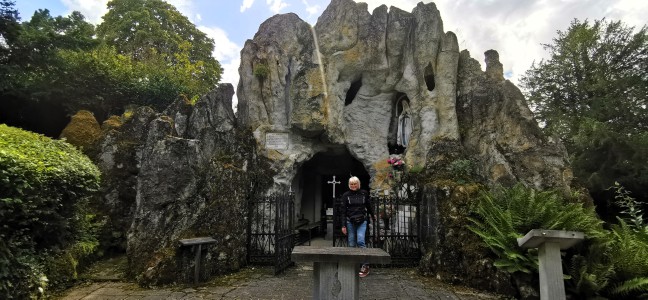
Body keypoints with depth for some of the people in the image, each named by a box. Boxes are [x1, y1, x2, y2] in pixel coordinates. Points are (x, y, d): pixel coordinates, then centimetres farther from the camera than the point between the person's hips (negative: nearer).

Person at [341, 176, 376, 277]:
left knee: (360, 241, -14)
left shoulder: (364, 193, 5)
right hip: (350, 222, 1)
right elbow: (343, 211, 2)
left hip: (362, 221, -1)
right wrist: (343, 225, -2)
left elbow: (368, 206, 18)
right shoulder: (346, 195, 4)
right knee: (352, 244, 3)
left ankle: (365, 266, -8)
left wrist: (373, 216, 29)